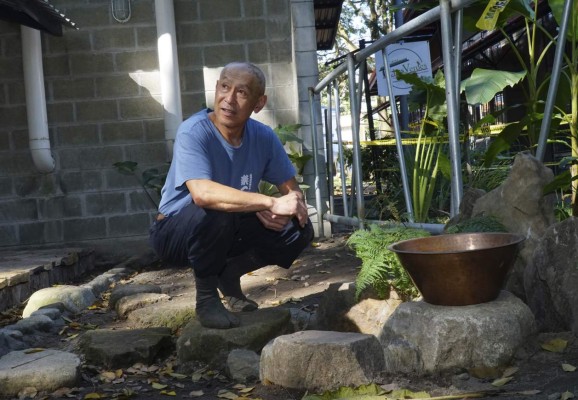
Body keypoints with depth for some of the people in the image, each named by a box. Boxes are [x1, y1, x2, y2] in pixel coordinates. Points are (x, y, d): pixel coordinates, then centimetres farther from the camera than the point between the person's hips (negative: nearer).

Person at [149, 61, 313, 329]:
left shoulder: (263, 137, -9)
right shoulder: (193, 132, -26)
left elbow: (291, 189, -1)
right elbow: (202, 193, -42)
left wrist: (271, 213, -25)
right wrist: (271, 203, -41)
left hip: (229, 233, 5)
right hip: (176, 233, -5)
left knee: (300, 230, -11)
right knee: (215, 211, -37)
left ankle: (228, 275, 10)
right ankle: (206, 296, -11)